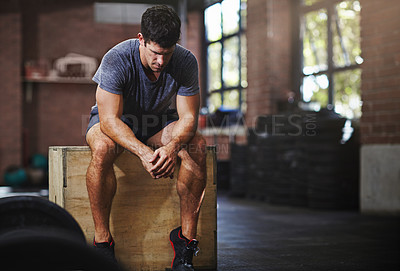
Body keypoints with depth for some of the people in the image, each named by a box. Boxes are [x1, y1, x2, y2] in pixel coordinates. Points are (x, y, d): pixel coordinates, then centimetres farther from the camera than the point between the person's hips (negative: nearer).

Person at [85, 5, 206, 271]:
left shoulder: (186, 62, -21)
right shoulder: (116, 60, -30)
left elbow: (189, 117, -20)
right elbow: (110, 119, -33)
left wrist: (172, 146, -43)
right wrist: (143, 152, -50)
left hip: (159, 120, 3)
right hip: (116, 122, -2)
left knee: (197, 146, -28)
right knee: (102, 148, -38)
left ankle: (187, 238, -19)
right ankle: (102, 241, -26)